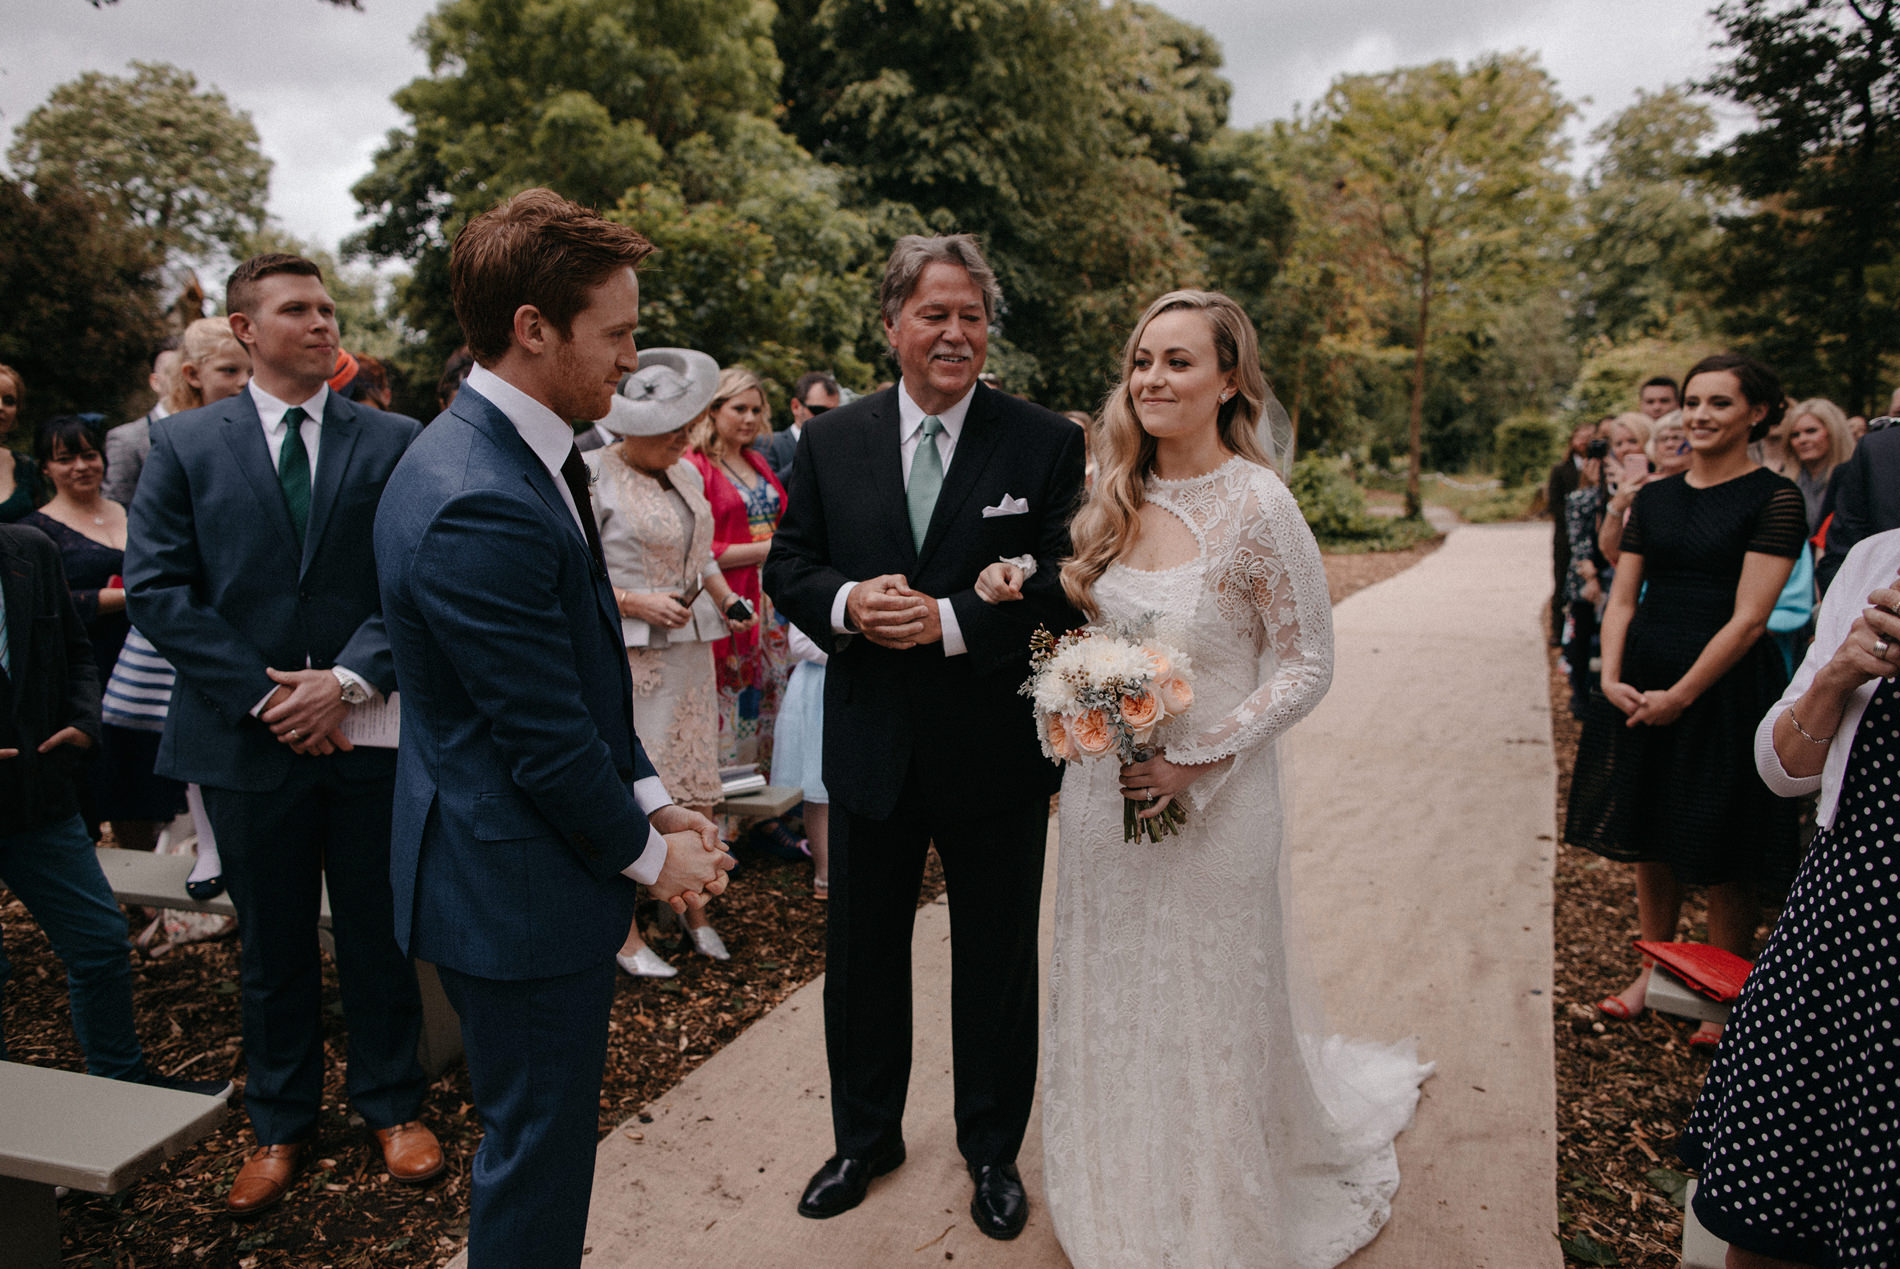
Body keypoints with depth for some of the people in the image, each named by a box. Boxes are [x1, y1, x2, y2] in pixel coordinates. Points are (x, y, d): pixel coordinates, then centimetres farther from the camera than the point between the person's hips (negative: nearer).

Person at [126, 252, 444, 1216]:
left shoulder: (394, 442, 1)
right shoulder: (183, 444, 3)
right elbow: (156, 587, -3)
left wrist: (350, 681, -15)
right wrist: (266, 698, -11)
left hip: (367, 731, 0)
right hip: (249, 736, 1)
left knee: (378, 933, 12)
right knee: (272, 945, 14)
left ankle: (391, 1106, 30)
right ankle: (279, 1125, 32)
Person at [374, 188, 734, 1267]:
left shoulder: (522, 455, 5)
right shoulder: (480, 505, -28)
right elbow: (545, 736, -23)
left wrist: (653, 800, 7)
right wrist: (647, 853, -8)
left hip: (539, 865, 10)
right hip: (519, 888, -10)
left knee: (544, 1133, 25)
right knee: (539, 1147, 10)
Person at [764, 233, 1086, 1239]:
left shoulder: (1048, 444, -7)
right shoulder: (830, 441, 2)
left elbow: (1065, 588, -11)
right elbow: (787, 566, 4)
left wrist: (951, 620, -23)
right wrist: (846, 603, -18)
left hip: (996, 749, -2)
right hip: (870, 745, 3)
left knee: (996, 959, 15)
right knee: (862, 951, 18)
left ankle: (993, 1150, 39)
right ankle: (865, 1137, 42)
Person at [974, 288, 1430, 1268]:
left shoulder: (1257, 505, -16)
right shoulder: (1119, 497, 2)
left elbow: (1306, 663, -13)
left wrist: (1200, 760, -20)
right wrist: (1022, 592, -5)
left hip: (1208, 803, -5)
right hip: (1104, 792, 6)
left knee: (1206, 1018, 11)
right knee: (1112, 1010, 19)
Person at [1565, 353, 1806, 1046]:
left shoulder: (1774, 498, -9)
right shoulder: (1655, 496, 8)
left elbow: (1748, 618, -14)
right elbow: (1622, 598, 7)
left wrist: (1680, 696, -15)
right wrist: (1611, 678, -6)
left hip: (1723, 689, -5)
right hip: (1641, 684, 5)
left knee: (1722, 860, 5)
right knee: (1648, 840, 14)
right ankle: (1655, 969, 31)